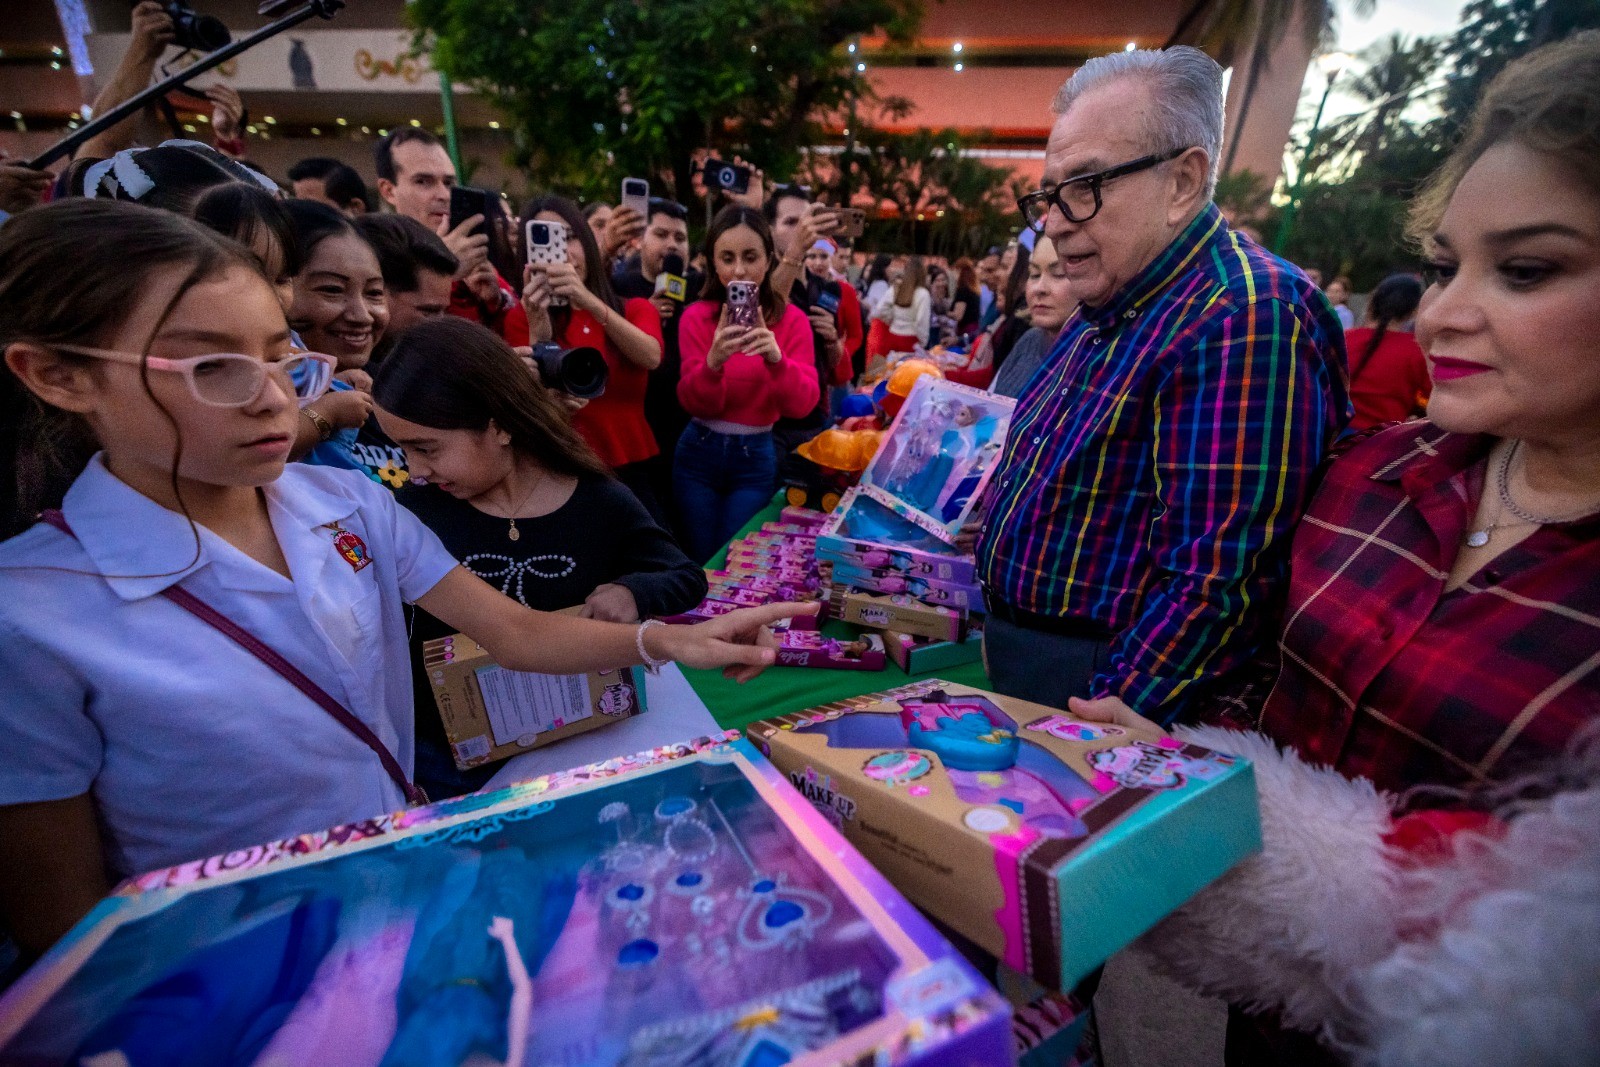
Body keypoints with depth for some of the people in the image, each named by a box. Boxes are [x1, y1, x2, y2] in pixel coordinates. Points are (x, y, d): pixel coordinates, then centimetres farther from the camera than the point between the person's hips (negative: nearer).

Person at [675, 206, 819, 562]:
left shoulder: (792, 319, -6)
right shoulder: (696, 316, -6)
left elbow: (802, 404, -15)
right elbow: (694, 404, -12)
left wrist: (776, 358, -33)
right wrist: (713, 361, -32)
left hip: (756, 457, 0)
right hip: (698, 453, 1)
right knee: (701, 563, 13)